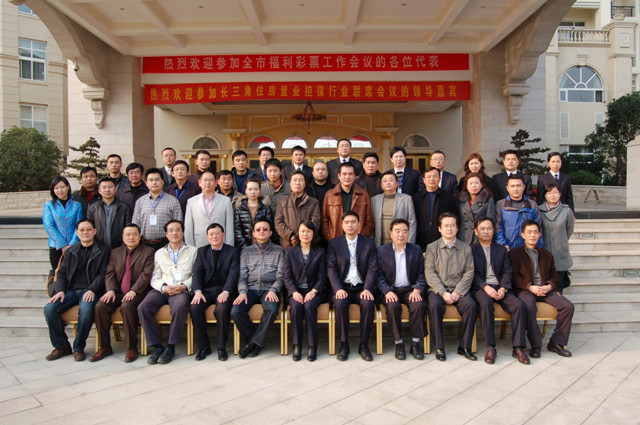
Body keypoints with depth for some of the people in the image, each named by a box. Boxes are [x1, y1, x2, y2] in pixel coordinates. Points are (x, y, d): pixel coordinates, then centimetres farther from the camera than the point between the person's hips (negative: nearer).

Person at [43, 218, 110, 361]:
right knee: (49, 309, -21)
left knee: (86, 310, -34)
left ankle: (79, 348, -15)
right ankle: (61, 346, -4)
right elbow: (62, 272, 15)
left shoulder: (103, 252, 9)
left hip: (89, 290, -4)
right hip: (71, 290, 4)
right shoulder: (70, 252, 22)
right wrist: (60, 290, -3)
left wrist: (92, 290, -16)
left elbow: (103, 274, 0)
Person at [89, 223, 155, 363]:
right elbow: (110, 273, 10)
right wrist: (110, 290, -9)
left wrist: (133, 291, -19)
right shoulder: (116, 252, 20)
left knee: (127, 306, -34)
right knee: (100, 306, -22)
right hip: (118, 292, 5)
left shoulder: (148, 252, 6)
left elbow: (146, 274, -6)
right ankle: (104, 347, -8)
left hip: (137, 292, -4)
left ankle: (132, 348, -21)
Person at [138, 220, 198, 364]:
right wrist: (164, 287, -8)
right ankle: (156, 346, -15)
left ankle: (170, 347, -20)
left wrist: (184, 286, -11)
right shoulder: (159, 253, 22)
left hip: (182, 290, -3)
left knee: (179, 307, -36)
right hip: (162, 290, 3)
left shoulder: (192, 251, 16)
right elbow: (155, 279, 13)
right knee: (143, 307, -26)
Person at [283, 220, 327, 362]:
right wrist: (294, 292, -13)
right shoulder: (290, 251, 9)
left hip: (313, 291, -1)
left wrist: (313, 291, -15)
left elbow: (322, 277, 2)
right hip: (296, 291, 1)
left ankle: (312, 346, -22)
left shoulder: (320, 252, 8)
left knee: (310, 306, -32)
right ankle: (296, 346, -19)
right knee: (296, 306, -30)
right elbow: (287, 276, 3)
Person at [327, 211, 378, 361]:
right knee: (340, 303, -31)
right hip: (343, 288, 0)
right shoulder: (334, 243, 7)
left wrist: (367, 289, -15)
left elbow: (372, 269, 1)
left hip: (362, 288, 0)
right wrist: (338, 289, -16)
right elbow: (331, 269, 0)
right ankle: (344, 344, -14)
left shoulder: (368, 243, 8)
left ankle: (364, 345, -12)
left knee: (368, 304, -30)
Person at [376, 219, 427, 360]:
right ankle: (398, 343, -15)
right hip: (391, 290, -1)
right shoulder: (382, 251, 6)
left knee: (419, 305, -29)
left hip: (410, 289, 1)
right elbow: (379, 276, 0)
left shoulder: (416, 250, 10)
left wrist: (417, 290, -11)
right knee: (393, 306, -32)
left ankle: (415, 343, -12)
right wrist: (387, 291, -16)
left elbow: (421, 275, 7)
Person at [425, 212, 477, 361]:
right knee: (435, 305, -31)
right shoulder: (431, 248, 6)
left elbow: (469, 273, 2)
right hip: (437, 289, -1)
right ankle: (439, 347, -18)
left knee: (471, 305, -26)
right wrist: (443, 293, -14)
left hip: (459, 290, 2)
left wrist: (457, 292, -11)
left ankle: (464, 346, -12)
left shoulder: (466, 248, 11)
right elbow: (429, 273, -3)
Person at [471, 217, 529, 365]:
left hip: (500, 287, 3)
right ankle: (490, 348, -29)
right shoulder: (470, 250, 9)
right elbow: (472, 274, -1)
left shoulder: (502, 250, 20)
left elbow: (507, 272, 9)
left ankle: (518, 348, -18)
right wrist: (485, 287, -15)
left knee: (519, 305, -24)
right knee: (486, 303, -35)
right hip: (480, 287, -3)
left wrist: (503, 288, -9)